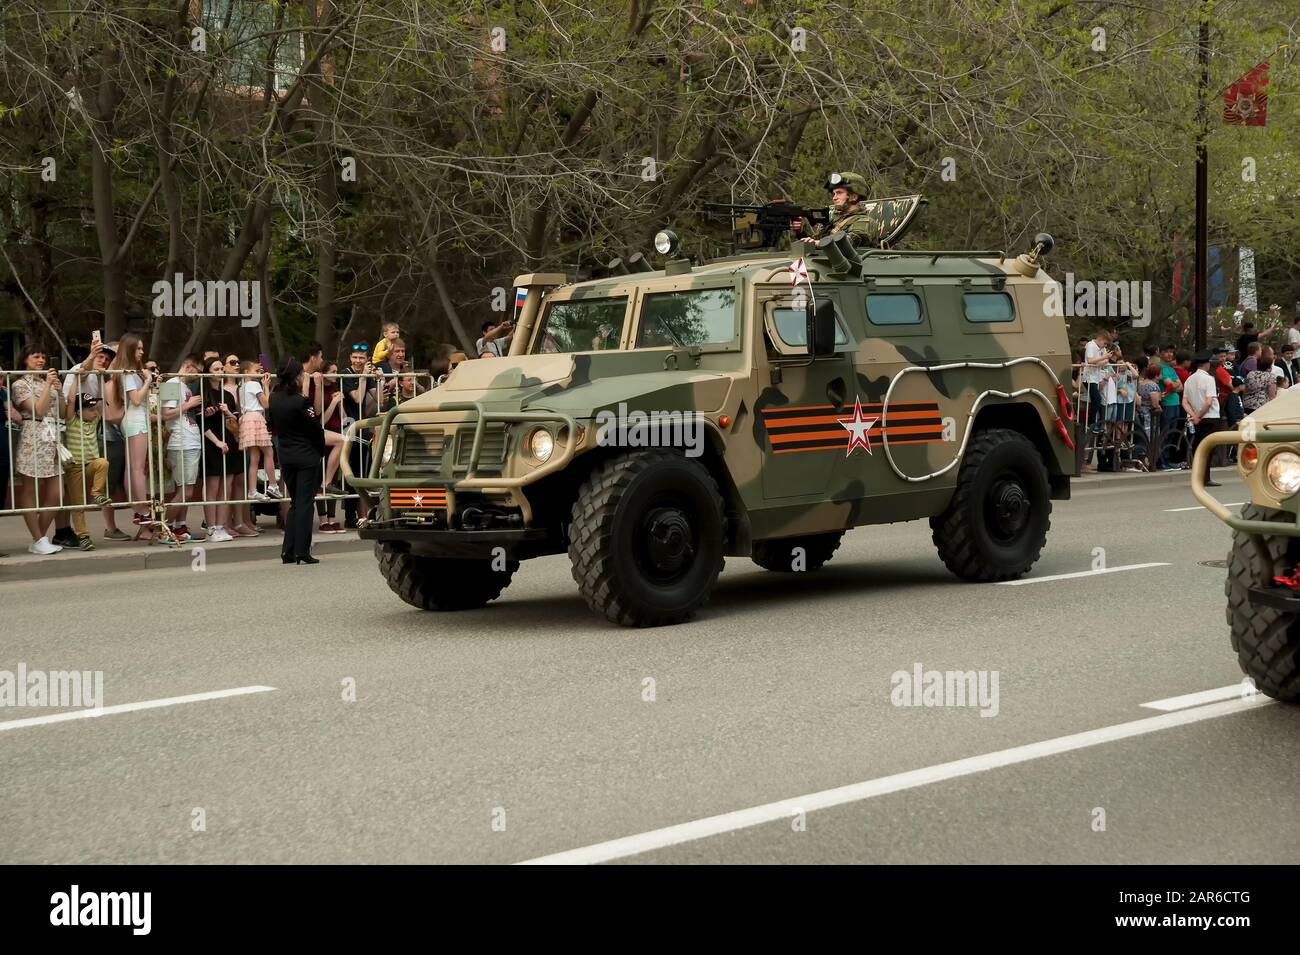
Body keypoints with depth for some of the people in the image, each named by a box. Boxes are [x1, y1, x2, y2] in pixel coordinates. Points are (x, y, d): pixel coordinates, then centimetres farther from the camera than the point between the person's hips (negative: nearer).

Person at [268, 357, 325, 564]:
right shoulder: (300, 402, -18)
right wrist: (321, 451, 4)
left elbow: (275, 426, 10)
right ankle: (302, 551, -3)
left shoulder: (274, 399, 1)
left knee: (295, 502, 16)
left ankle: (288, 551, 11)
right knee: (305, 502, -1)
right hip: (307, 456, -6)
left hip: (285, 456, 6)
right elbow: (315, 429, -11)